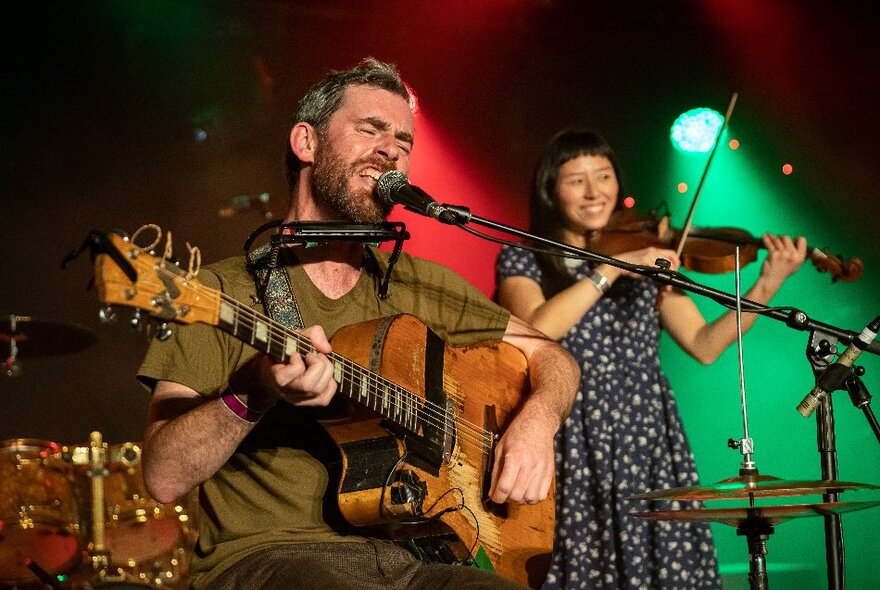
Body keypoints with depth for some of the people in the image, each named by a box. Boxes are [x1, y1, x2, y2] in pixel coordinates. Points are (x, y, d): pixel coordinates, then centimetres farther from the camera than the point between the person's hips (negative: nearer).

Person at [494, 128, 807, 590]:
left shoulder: (647, 260, 12)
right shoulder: (522, 260, 4)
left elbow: (704, 345, 4)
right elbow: (537, 329, -17)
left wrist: (766, 288, -6)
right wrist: (612, 269, -19)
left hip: (649, 443, 3)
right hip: (571, 450, -2)